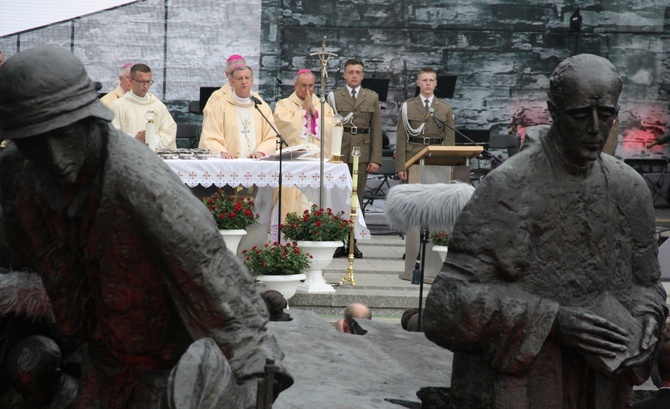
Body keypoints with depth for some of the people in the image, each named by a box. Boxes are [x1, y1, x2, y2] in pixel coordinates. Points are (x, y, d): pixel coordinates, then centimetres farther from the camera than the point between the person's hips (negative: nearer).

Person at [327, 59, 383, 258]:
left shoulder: (372, 98, 11)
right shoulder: (334, 97, 7)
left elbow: (376, 129, 7)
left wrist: (375, 158, 0)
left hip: (362, 154, 1)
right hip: (339, 152, -1)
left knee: (356, 198, 3)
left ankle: (353, 242, 7)